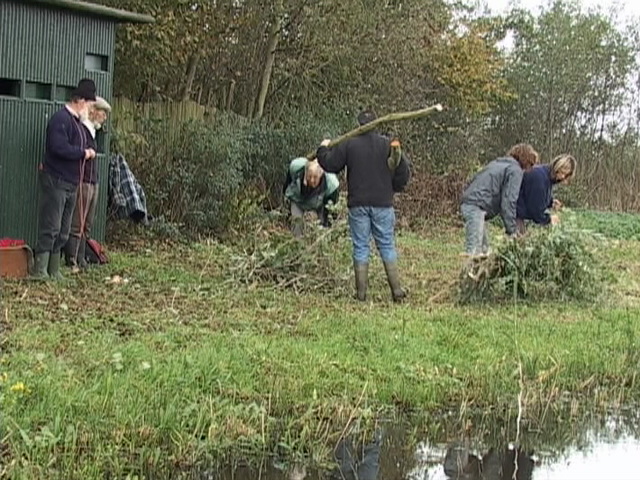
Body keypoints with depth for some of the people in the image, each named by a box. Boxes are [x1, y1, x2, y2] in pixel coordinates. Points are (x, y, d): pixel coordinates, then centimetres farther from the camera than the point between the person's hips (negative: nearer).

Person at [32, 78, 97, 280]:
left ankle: (54, 271, 16)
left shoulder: (77, 121, 17)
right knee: (50, 229, -10)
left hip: (71, 184, 10)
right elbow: (59, 148, -25)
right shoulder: (60, 119, -14)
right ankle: (40, 272, -7)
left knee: (63, 232, 10)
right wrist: (84, 152, -14)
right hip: (55, 182, -10)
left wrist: (88, 152, 7)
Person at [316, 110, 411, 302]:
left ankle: (361, 292, 6)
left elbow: (330, 165, 2)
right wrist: (393, 188, 17)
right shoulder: (388, 144, -1)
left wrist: (323, 149, 22)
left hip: (358, 205, -1)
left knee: (360, 247, 6)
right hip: (383, 204, 1)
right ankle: (397, 289, 5)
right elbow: (404, 171, -1)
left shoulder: (348, 144, -4)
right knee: (387, 246, 8)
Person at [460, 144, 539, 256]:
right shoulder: (515, 170, -2)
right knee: (473, 251, -14)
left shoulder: (499, 163, 26)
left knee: (484, 249, 13)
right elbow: (508, 201, -9)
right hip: (476, 206, -10)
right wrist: (512, 230, -4)